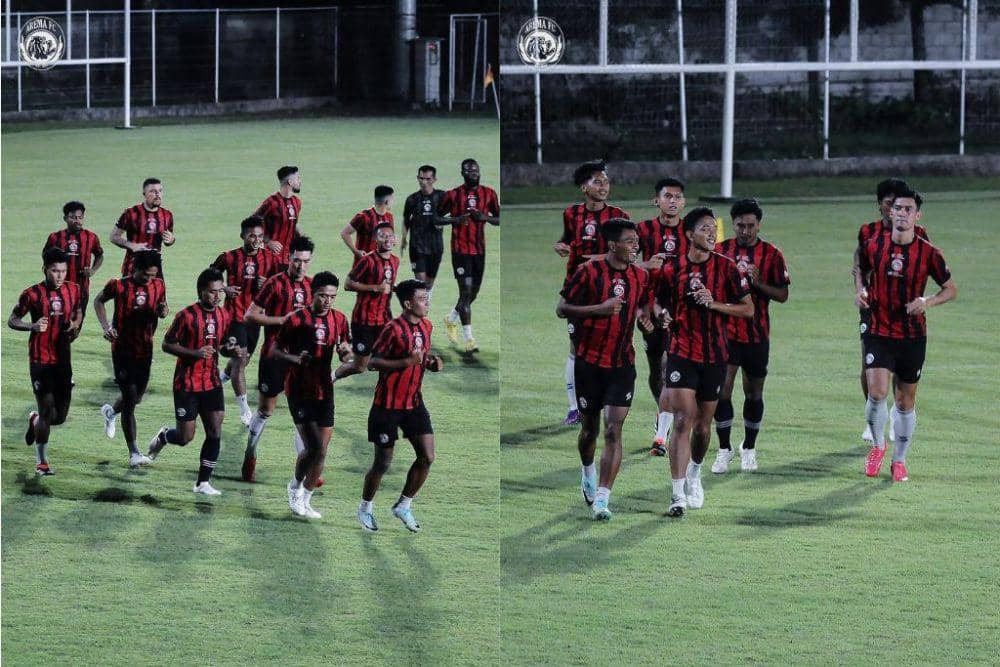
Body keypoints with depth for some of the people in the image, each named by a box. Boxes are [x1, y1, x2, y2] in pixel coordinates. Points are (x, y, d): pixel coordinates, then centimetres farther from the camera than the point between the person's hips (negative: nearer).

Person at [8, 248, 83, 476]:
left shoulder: (73, 290, 3)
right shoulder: (32, 294, -9)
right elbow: (12, 321, -2)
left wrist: (75, 325, -2)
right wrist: (33, 326, -21)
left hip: (63, 359, 4)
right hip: (40, 361, -4)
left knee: (60, 416, 6)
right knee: (47, 410, -8)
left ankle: (34, 420, 41)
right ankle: (41, 462, 7)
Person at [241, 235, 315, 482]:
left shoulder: (311, 285, 6)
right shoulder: (275, 283, -9)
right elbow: (249, 316, -10)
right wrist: (281, 320, -17)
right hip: (274, 355, -4)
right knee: (265, 410, 5)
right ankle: (249, 459, 21)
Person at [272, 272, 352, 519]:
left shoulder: (339, 320, 3)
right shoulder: (297, 320, -11)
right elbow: (274, 351, -5)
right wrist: (296, 359, -23)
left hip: (324, 391, 5)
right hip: (299, 392, -5)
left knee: (321, 452, 4)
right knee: (314, 448, -14)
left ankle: (305, 500, 20)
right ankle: (296, 486, 13)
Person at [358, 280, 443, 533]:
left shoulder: (426, 326, 7)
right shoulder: (393, 329, -17)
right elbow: (373, 362, -18)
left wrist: (432, 362, 0)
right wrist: (407, 362, -27)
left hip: (414, 403, 7)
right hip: (388, 405, -7)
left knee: (427, 457, -2)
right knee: (383, 462, 2)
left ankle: (403, 506, 14)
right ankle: (366, 508, 24)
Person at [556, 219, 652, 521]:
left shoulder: (641, 276, 4)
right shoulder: (589, 272, -8)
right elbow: (561, 309, -8)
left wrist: (644, 318, -3)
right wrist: (600, 308, -20)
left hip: (622, 363, 2)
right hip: (589, 361, -2)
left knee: (614, 431, -11)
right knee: (590, 428, 11)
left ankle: (601, 498, -13)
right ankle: (588, 471, 43)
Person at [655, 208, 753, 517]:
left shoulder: (726, 267, -1)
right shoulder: (672, 269, -1)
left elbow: (748, 309, 2)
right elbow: (657, 302, 14)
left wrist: (715, 304, -12)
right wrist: (662, 314, -9)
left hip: (714, 355, 2)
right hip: (681, 353, -2)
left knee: (703, 423, 12)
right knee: (682, 420, -13)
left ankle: (694, 474, 40)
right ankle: (678, 494, -15)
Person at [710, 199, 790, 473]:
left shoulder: (771, 254, -1)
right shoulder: (720, 250, 3)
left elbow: (782, 295, -1)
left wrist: (758, 283, -17)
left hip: (757, 334, 0)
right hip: (726, 331, 0)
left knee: (754, 392, 8)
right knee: (722, 389, -9)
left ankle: (749, 448, 24)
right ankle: (724, 449, 3)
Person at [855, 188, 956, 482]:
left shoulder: (928, 253, -7)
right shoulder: (874, 245, -2)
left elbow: (951, 289, 3)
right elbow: (861, 270, 19)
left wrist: (928, 302, -16)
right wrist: (861, 291, -2)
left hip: (913, 336, 0)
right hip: (879, 333, 0)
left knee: (905, 401, 8)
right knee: (877, 392, -16)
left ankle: (899, 461, 24)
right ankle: (878, 445, 10)